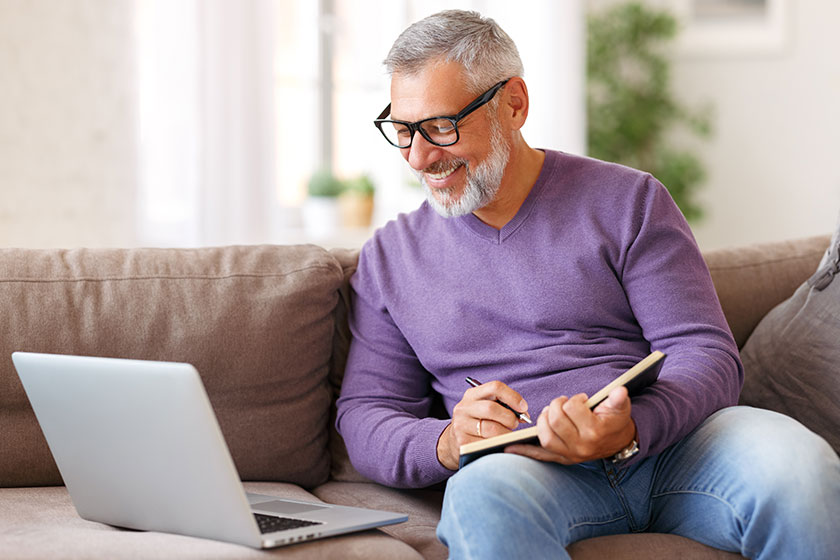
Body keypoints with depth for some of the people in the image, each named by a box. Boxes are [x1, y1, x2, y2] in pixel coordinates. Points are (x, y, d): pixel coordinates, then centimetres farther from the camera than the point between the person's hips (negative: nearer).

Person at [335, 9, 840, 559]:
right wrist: (446, 443, -13)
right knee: (484, 495, -39)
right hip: (521, 468, 0)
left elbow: (708, 354, 0)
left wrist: (629, 431, -23)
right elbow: (364, 416, 11)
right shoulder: (389, 256, 15)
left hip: (664, 444, 1)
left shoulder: (627, 200, 8)